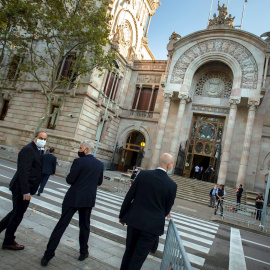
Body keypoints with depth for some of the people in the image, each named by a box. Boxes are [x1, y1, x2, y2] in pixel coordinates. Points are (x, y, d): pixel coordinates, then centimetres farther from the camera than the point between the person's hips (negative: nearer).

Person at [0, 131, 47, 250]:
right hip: (22, 188, -9)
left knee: (17, 212, 22)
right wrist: (26, 191, -25)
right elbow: (24, 172, -24)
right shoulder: (28, 150, -18)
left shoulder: (38, 151, 12)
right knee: (18, 214, 6)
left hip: (26, 188, 9)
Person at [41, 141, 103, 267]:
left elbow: (69, 180, -14)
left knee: (61, 225, 6)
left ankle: (48, 255, 13)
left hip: (73, 199, -4)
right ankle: (83, 252, 32)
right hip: (89, 200, 4)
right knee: (85, 226, 19)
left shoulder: (79, 161, -15)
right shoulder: (100, 164, 1)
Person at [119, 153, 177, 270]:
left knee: (129, 252, 22)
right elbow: (167, 209, 1)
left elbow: (129, 196, -3)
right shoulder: (172, 185, -11)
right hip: (152, 225, -2)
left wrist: (122, 215, 9)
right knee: (138, 258, 12)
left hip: (134, 220, 3)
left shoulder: (143, 174, -8)